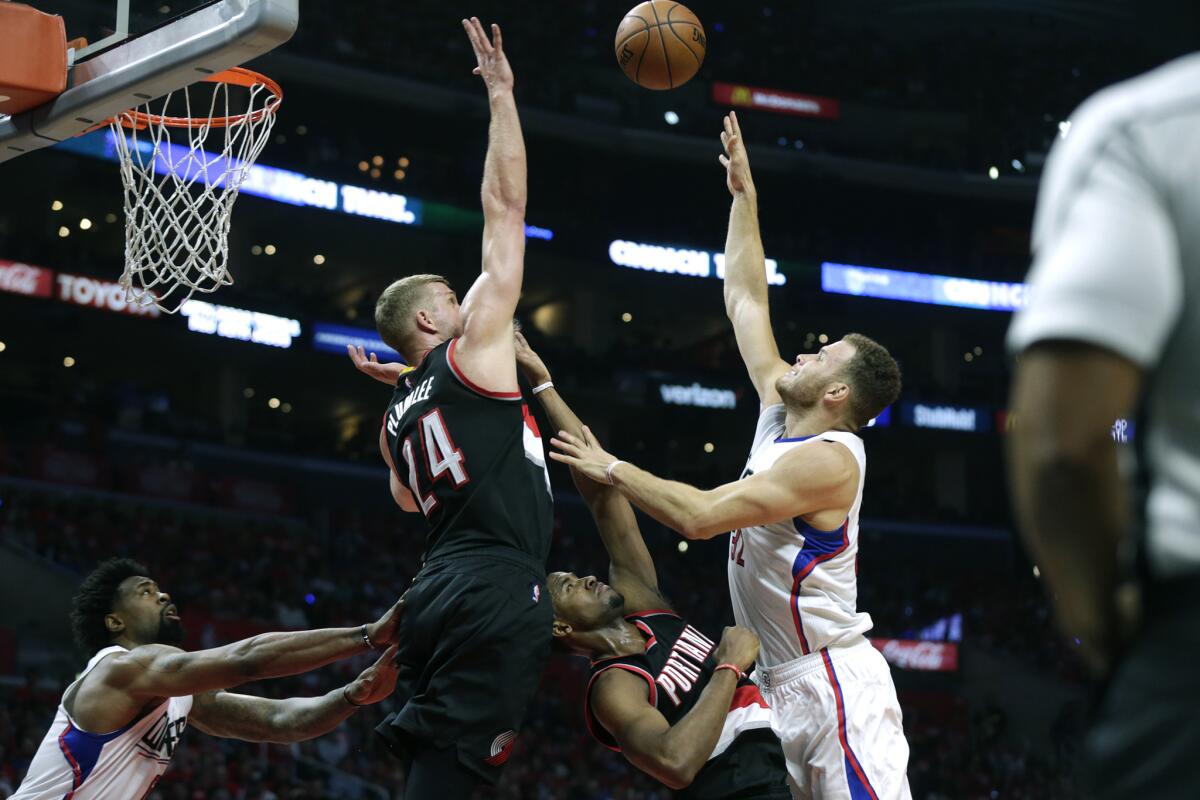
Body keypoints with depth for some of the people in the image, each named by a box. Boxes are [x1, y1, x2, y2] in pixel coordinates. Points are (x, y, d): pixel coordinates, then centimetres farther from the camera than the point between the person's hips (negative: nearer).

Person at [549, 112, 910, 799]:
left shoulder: (829, 459, -16)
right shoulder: (782, 413, 10)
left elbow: (699, 516, -23)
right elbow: (745, 299, 19)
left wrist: (612, 470, -11)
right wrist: (744, 194, 20)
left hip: (835, 684, -10)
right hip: (783, 684, 10)